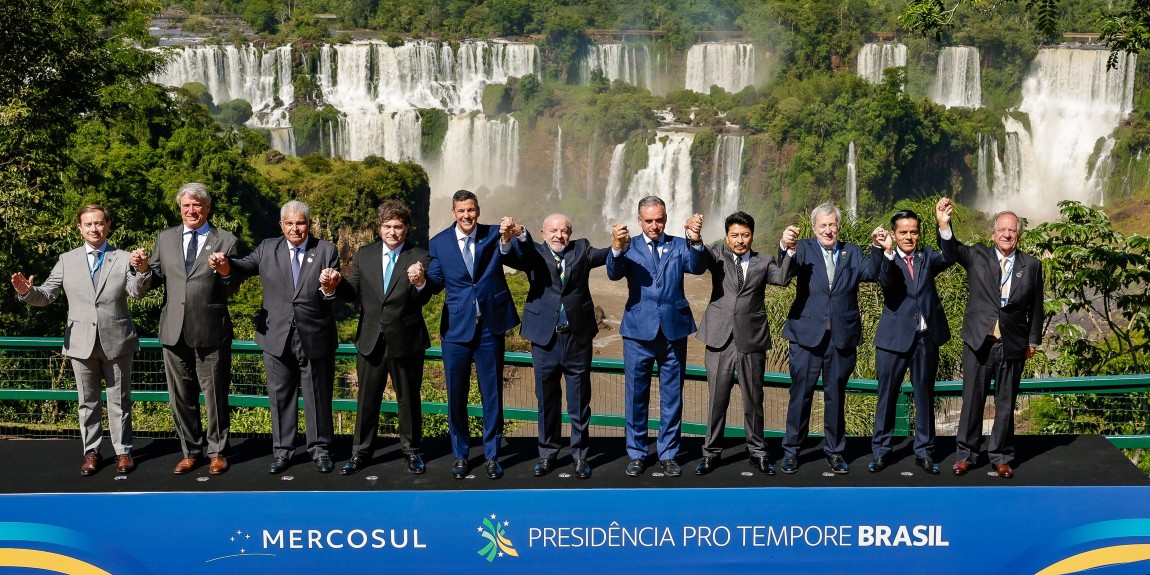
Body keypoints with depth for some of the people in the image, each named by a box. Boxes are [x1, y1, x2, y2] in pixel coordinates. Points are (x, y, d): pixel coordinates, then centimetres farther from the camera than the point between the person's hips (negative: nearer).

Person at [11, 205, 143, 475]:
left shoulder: (123, 259, 0)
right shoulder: (67, 260, 5)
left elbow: (136, 291, -14)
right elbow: (47, 294, 2)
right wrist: (27, 292, -21)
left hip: (116, 341, -1)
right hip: (82, 343, 2)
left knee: (119, 400, 8)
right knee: (87, 401, 11)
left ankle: (123, 451, 17)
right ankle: (91, 451, 21)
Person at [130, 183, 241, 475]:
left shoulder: (225, 241, 0)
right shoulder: (166, 238, 9)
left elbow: (233, 288, -1)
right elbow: (153, 281, 8)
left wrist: (224, 271, -21)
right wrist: (143, 268, -12)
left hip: (211, 331, -3)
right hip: (175, 331, 4)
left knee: (214, 394, 7)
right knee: (181, 396, 13)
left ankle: (217, 451, 21)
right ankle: (190, 451, 27)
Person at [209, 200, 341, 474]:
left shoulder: (326, 250, -2)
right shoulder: (267, 248, 4)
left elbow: (335, 292, -10)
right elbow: (245, 266, -12)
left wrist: (329, 289, -34)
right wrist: (226, 266, -33)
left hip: (315, 338, -2)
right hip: (277, 338, 2)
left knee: (318, 395, 9)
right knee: (281, 396, 12)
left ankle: (320, 449, 23)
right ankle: (282, 450, 24)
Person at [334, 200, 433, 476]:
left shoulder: (420, 258, -4)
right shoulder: (364, 255, 5)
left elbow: (423, 299, -14)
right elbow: (351, 292, 3)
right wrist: (334, 285, -18)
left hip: (406, 341, -2)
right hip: (371, 340, 2)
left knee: (409, 398, 10)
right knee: (366, 399, 11)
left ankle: (411, 451, 25)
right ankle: (361, 452, 23)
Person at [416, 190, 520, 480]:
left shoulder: (494, 235, 0)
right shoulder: (439, 243, 1)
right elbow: (436, 284, 3)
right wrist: (421, 280, -19)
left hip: (490, 328, 0)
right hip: (456, 328, 0)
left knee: (492, 394, 9)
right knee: (456, 396, 9)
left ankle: (492, 454, 22)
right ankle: (459, 454, 24)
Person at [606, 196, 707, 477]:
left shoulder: (678, 246, 7)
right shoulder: (630, 248, 3)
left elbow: (697, 267, -12)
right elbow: (614, 274, -15)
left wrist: (696, 241, -32)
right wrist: (617, 248, -36)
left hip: (674, 329, 1)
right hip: (639, 331, -1)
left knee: (672, 396, 7)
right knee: (636, 395, 6)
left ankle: (668, 454, 19)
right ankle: (636, 454, 18)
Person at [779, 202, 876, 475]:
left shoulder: (851, 252, 9)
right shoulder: (804, 249, 1)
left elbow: (871, 273, -7)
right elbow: (786, 269, -18)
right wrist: (785, 248, -40)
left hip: (842, 337, 2)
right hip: (807, 335, -2)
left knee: (836, 395, 12)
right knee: (801, 394, 4)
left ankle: (834, 450, 24)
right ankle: (791, 450, 16)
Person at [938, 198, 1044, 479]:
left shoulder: (1031, 265, 4)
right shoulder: (977, 256, 2)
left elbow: (1036, 307, 8)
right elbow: (951, 249, -15)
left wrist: (1033, 340, 7)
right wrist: (944, 225, -34)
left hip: (1013, 346, 1)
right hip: (979, 342, -1)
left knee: (1005, 404, 9)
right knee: (972, 400, 5)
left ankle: (1001, 457, 20)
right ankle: (966, 454, 16)